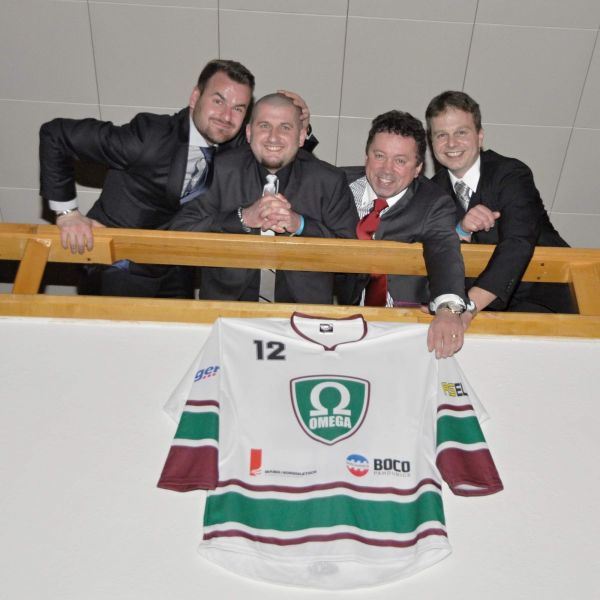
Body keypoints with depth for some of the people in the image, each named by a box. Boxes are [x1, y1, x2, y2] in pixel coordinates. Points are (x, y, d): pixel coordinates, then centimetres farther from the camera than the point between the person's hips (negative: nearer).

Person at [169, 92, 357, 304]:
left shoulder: (330, 181, 3)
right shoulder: (219, 171, 3)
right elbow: (180, 231, -5)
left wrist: (300, 225, -15)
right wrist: (243, 218, -17)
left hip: (303, 305, 1)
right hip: (228, 299, -1)